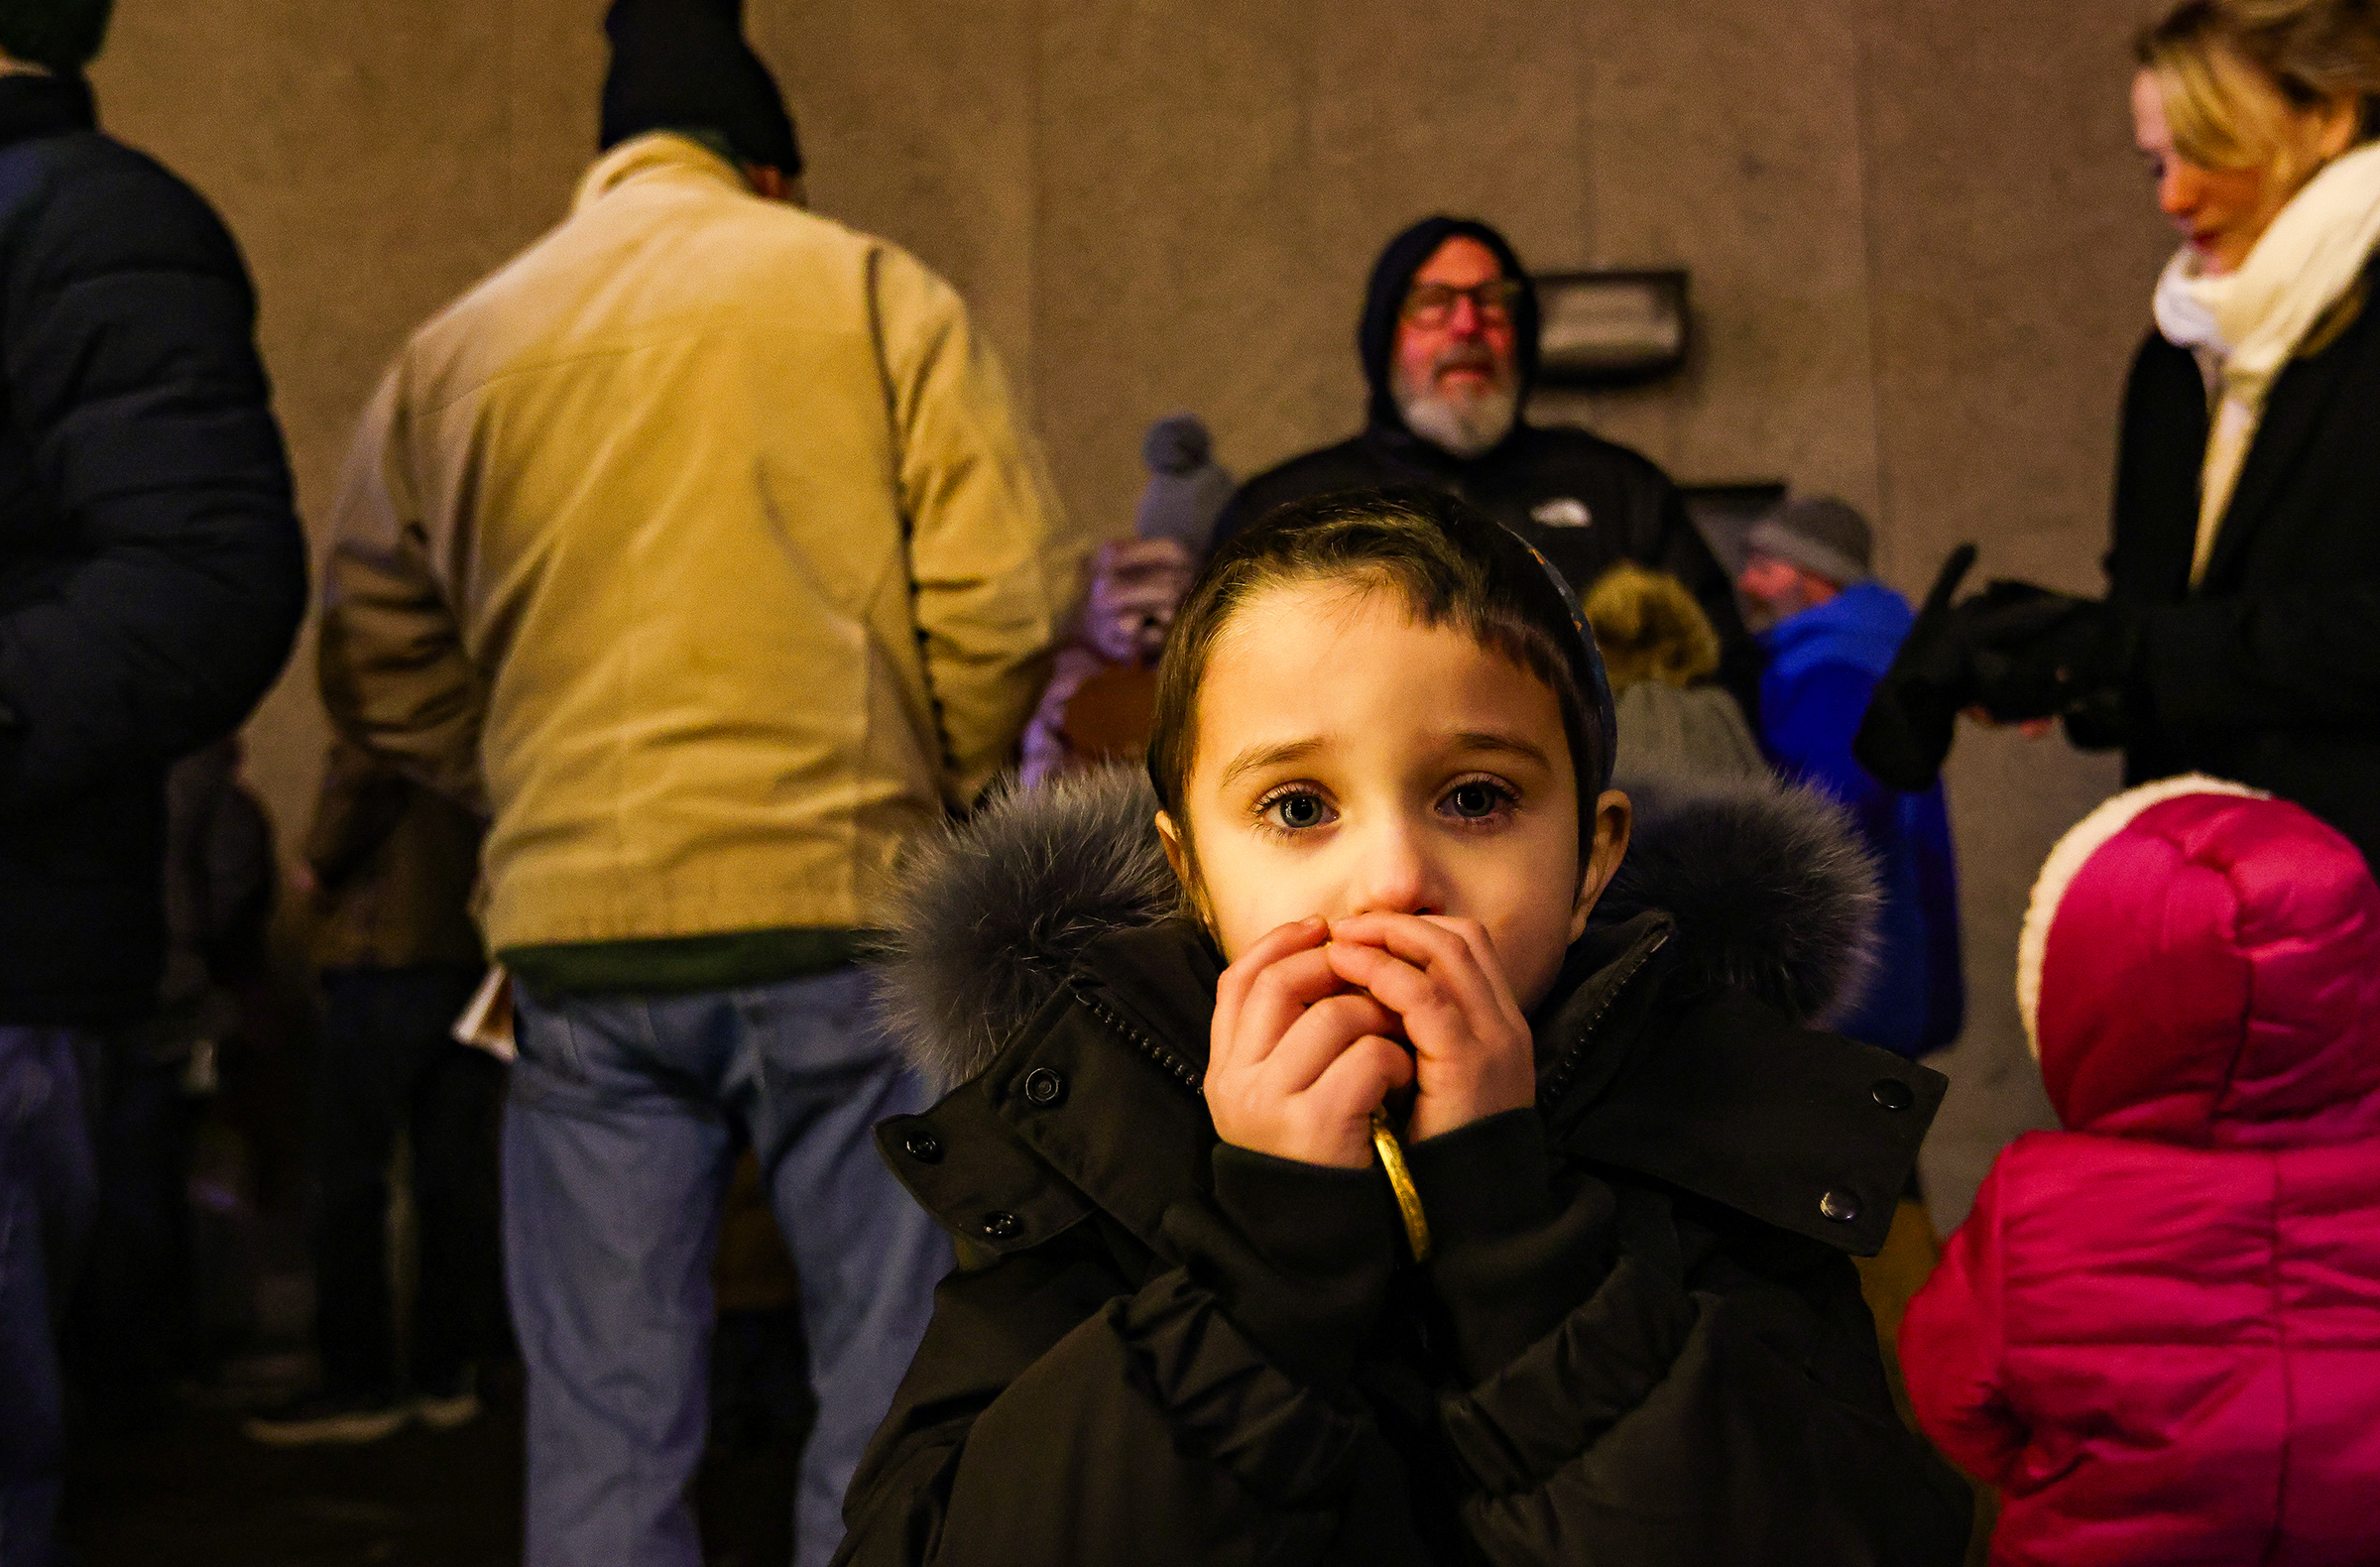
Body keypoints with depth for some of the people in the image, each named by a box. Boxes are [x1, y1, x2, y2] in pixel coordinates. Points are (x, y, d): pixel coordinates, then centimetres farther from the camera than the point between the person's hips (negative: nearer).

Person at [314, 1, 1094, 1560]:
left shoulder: (451, 350, 13)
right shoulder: (872, 293, 3)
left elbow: (380, 673, 13)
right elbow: (1008, 600, -5)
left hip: (574, 931, 3)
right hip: (841, 910, -3)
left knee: (604, 1431, 10)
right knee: (891, 1409, 6)